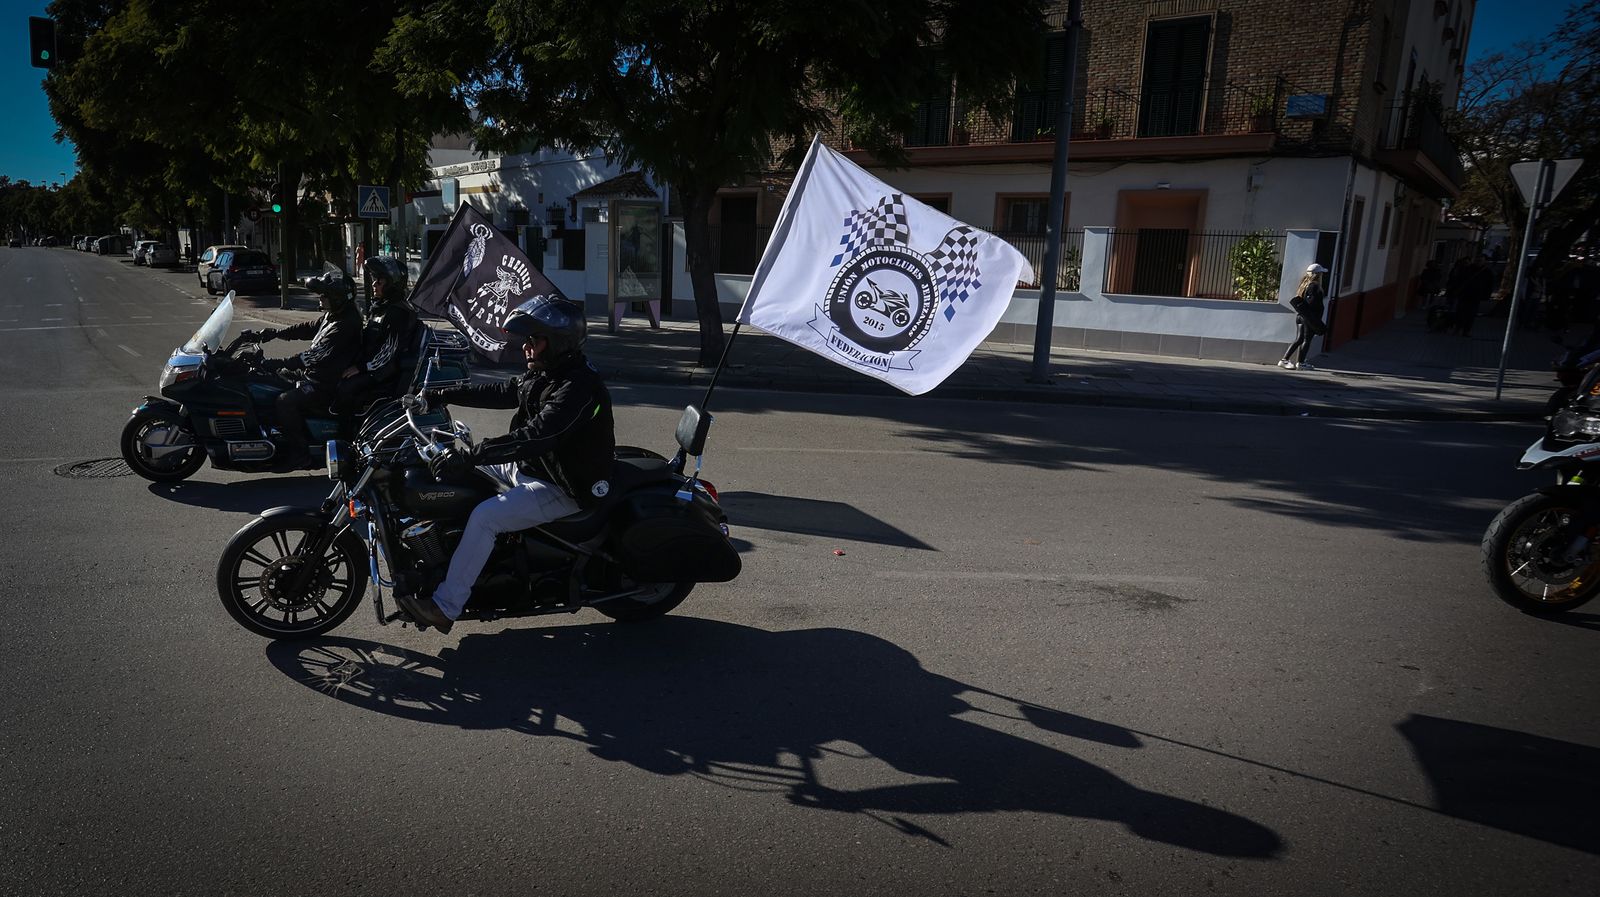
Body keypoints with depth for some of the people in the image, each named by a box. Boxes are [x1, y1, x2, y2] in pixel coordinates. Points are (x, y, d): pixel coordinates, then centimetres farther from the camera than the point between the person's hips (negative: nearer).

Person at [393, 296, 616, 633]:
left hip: (564, 487, -11)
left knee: (485, 517, -24)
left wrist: (469, 455, -39)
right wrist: (435, 396, 7)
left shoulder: (579, 385, -27)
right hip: (532, 467, 11)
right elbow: (498, 392, 12)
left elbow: (535, 436, -36)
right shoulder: (545, 373, 5)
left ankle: (445, 607, -14)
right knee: (462, 469, 17)